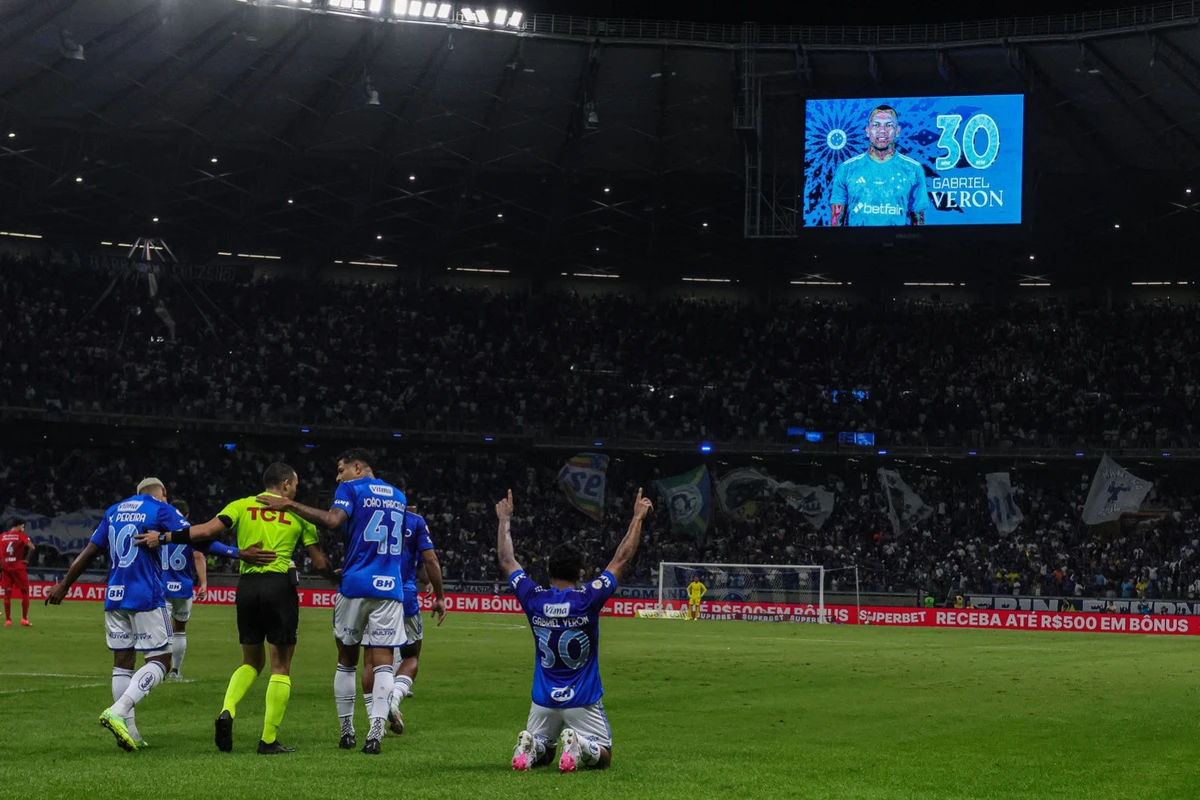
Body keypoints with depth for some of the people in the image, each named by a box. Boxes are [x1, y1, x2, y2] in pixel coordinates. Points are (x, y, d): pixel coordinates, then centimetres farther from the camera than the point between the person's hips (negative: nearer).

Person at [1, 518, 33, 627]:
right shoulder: (21, 535, -4)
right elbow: (32, 547, -16)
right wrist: (27, 559, -7)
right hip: (19, 567, -4)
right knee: (25, 592, 6)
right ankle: (24, 619, 1)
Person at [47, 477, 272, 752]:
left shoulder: (114, 511, 16)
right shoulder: (160, 510, -1)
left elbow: (89, 552, 18)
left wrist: (63, 585, 26)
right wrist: (238, 554, -14)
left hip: (114, 597, 6)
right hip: (146, 597, -6)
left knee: (123, 662, 9)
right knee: (159, 660, -3)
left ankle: (128, 732, 5)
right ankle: (117, 712, -21)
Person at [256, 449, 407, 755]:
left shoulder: (351, 489, 1)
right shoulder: (398, 497, 20)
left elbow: (333, 520, -19)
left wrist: (289, 505, -17)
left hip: (356, 584, -3)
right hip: (391, 588, 3)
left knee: (347, 660, 12)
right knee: (381, 662, -5)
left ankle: (347, 732, 18)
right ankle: (375, 732, -21)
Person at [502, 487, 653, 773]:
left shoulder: (533, 599, -8)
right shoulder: (588, 599, -15)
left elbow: (506, 560, 7)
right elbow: (622, 559, -7)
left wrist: (504, 520, 18)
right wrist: (637, 518, 2)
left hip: (544, 700, 3)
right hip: (583, 702, -3)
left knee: (540, 756, 22)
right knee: (602, 757, 10)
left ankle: (531, 746, -14)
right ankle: (579, 745, -23)